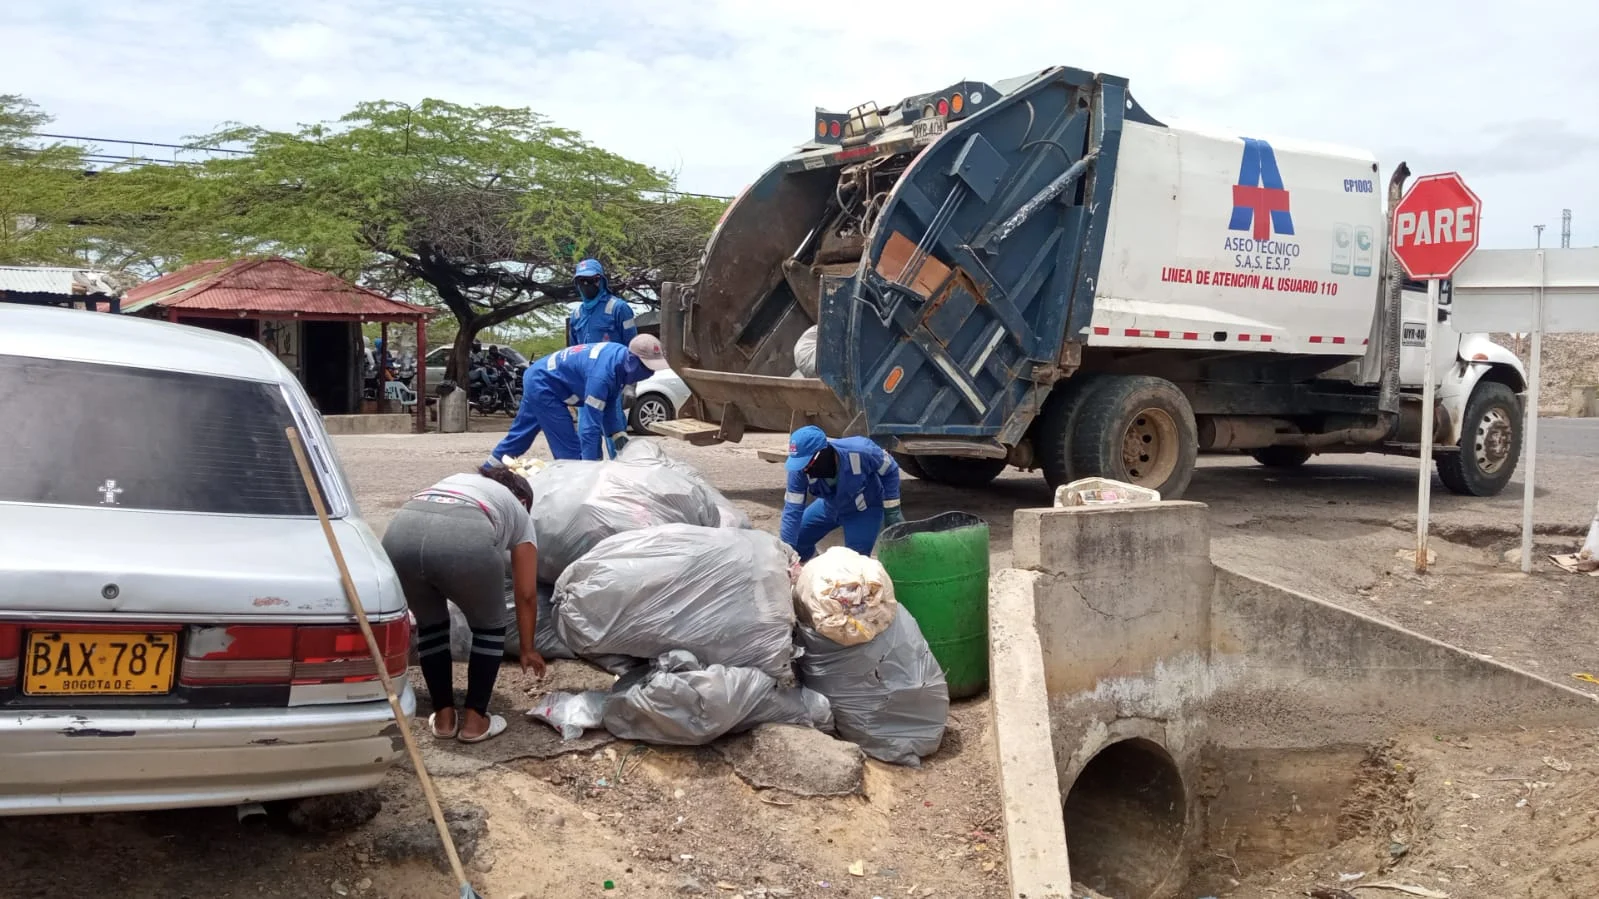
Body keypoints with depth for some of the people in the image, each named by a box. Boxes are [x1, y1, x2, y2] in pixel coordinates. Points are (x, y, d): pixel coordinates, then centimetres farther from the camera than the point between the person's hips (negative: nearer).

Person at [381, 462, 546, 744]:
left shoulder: (455, 480, 42)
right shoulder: (518, 512, 31)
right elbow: (526, 594, 31)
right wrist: (528, 649, 43)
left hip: (400, 535, 4)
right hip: (463, 539, -4)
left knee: (430, 623, 28)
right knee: (489, 626, 23)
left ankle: (444, 717, 30)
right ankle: (475, 720, 23)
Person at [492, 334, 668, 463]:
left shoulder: (620, 355, -8)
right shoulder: (602, 373, -36)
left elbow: (610, 403, 3)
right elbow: (590, 425, -35)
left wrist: (618, 433, -7)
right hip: (542, 385, -10)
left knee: (520, 436, 24)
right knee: (569, 449, -12)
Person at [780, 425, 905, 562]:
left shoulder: (860, 452, -38)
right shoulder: (800, 469, -29)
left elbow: (890, 469, -18)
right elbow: (793, 509, -23)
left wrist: (892, 509, -16)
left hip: (865, 509, -4)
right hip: (830, 506, 4)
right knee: (796, 541, 4)